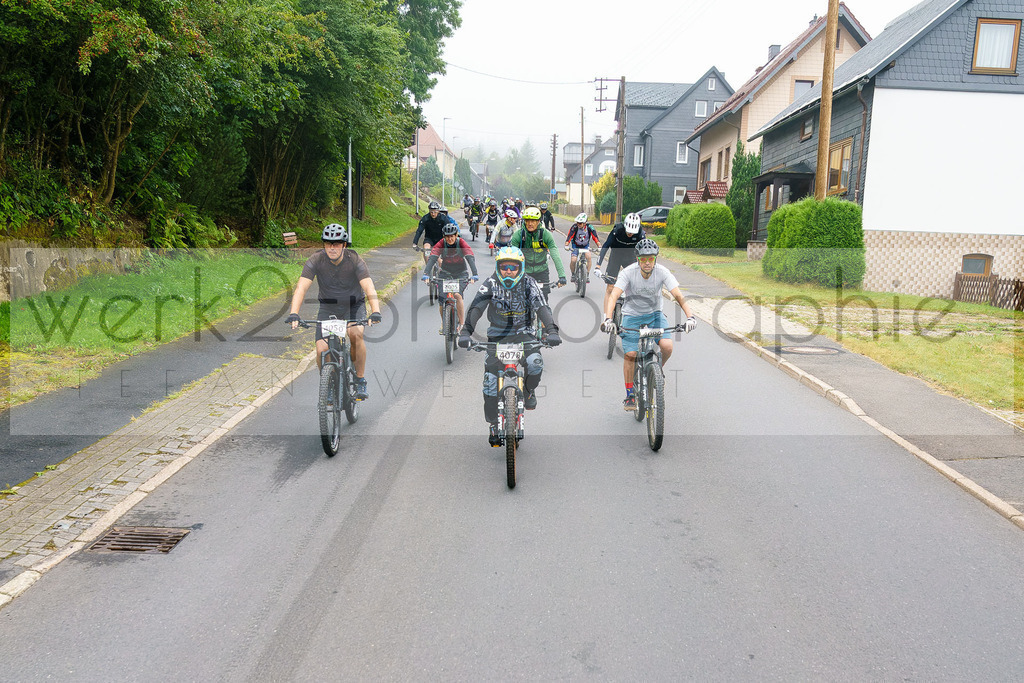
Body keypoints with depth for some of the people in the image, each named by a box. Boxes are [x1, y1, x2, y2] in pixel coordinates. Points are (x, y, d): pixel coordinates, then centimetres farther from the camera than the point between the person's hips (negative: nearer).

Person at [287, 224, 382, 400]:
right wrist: (293, 314, -41)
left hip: (354, 305, -1)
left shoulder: (355, 260, -22)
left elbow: (369, 288, -32)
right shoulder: (316, 260, -18)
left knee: (356, 334, -31)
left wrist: (375, 312, -50)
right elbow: (301, 287, -26)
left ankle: (360, 380, -11)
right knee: (322, 350, -15)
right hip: (328, 307, 2)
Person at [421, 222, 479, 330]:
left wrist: (474, 275, -43)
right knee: (441, 299, -7)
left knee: (457, 295, -25)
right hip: (445, 273, 2)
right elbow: (432, 258, -28)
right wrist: (426, 274, -43)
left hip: (460, 274, -2)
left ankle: (461, 322, -11)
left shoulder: (461, 243, -19)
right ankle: (443, 321, 21)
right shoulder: (441, 244, -17)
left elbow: (471, 258, -29)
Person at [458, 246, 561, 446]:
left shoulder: (528, 283, -10)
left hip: (523, 334, 0)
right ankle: (494, 425, 11)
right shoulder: (491, 284, -11)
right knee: (490, 382, -7)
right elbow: (476, 307, -21)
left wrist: (551, 330, -38)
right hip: (497, 335, 1)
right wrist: (466, 332, -37)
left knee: (535, 363, -30)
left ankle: (529, 389, 5)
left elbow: (542, 307, -21)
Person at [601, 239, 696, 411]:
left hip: (655, 314, 1)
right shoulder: (628, 272, -23)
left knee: (667, 346, -21)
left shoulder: (662, 272, -18)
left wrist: (690, 316, -41)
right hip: (632, 315, -1)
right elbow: (614, 295, -32)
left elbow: (678, 295, -25)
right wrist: (608, 319, -48)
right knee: (630, 354, -12)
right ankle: (630, 394, 6)